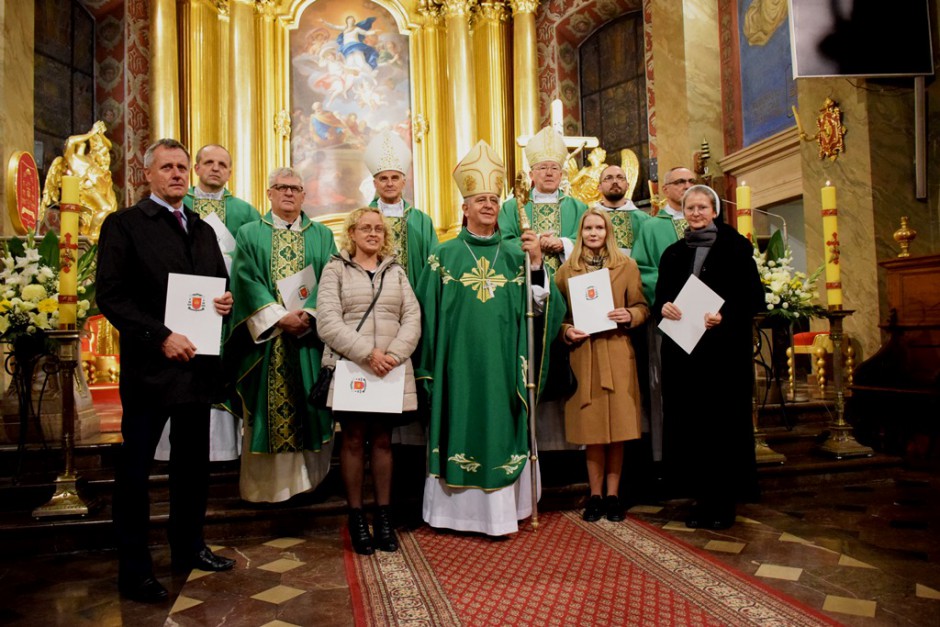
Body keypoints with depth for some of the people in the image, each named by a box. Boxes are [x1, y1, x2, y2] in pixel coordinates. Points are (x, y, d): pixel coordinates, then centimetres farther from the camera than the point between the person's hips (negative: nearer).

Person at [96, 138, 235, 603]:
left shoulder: (204, 230, 15)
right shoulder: (124, 225, -4)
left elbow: (218, 284, 20)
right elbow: (110, 295, -12)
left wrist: (225, 302, -3)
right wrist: (161, 337, -20)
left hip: (198, 363, 6)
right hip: (150, 366, -6)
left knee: (193, 463, 16)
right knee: (135, 469, 6)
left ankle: (189, 548, 32)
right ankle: (134, 570, 19)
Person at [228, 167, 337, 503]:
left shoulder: (322, 235, 12)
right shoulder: (250, 234, 9)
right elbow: (247, 280, -4)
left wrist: (307, 314, -15)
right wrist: (279, 318, -15)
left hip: (310, 338, 1)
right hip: (266, 337, -1)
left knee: (309, 410, 4)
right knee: (267, 410, 3)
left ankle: (309, 481, 16)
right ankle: (266, 485, 15)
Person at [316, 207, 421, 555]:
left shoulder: (396, 271, 15)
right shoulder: (335, 269, 5)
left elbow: (412, 319, 5)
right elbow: (327, 322, -7)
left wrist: (394, 354, -12)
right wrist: (367, 353, -16)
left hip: (391, 369, 2)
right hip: (349, 367, -2)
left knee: (383, 440, 7)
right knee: (353, 440, 3)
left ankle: (383, 514, 16)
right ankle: (356, 516, 14)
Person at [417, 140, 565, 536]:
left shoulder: (514, 255, 9)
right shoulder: (444, 255, 3)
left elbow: (543, 306, 1)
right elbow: (428, 312, 2)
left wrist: (537, 263, -13)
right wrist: (429, 367, -1)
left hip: (503, 363, 2)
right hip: (459, 361, -2)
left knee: (500, 429, 6)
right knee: (460, 426, 4)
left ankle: (499, 509, 19)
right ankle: (458, 508, 19)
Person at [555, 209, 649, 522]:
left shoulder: (627, 265, 7)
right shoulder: (566, 269, 8)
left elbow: (642, 307, 8)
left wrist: (629, 315, -12)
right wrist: (566, 331, -8)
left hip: (618, 354, 0)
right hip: (583, 355, 0)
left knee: (618, 427, 3)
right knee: (592, 428, 3)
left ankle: (613, 494, 16)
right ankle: (595, 495, 16)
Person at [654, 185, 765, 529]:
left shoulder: (735, 246, 3)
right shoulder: (673, 253, 15)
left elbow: (754, 296, -4)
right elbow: (660, 297, 13)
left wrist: (724, 315, -20)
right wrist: (663, 307, -10)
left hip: (725, 350, -3)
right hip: (683, 350, 4)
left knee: (723, 422, 1)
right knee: (690, 423, 3)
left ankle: (724, 501, 13)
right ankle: (702, 497, 15)